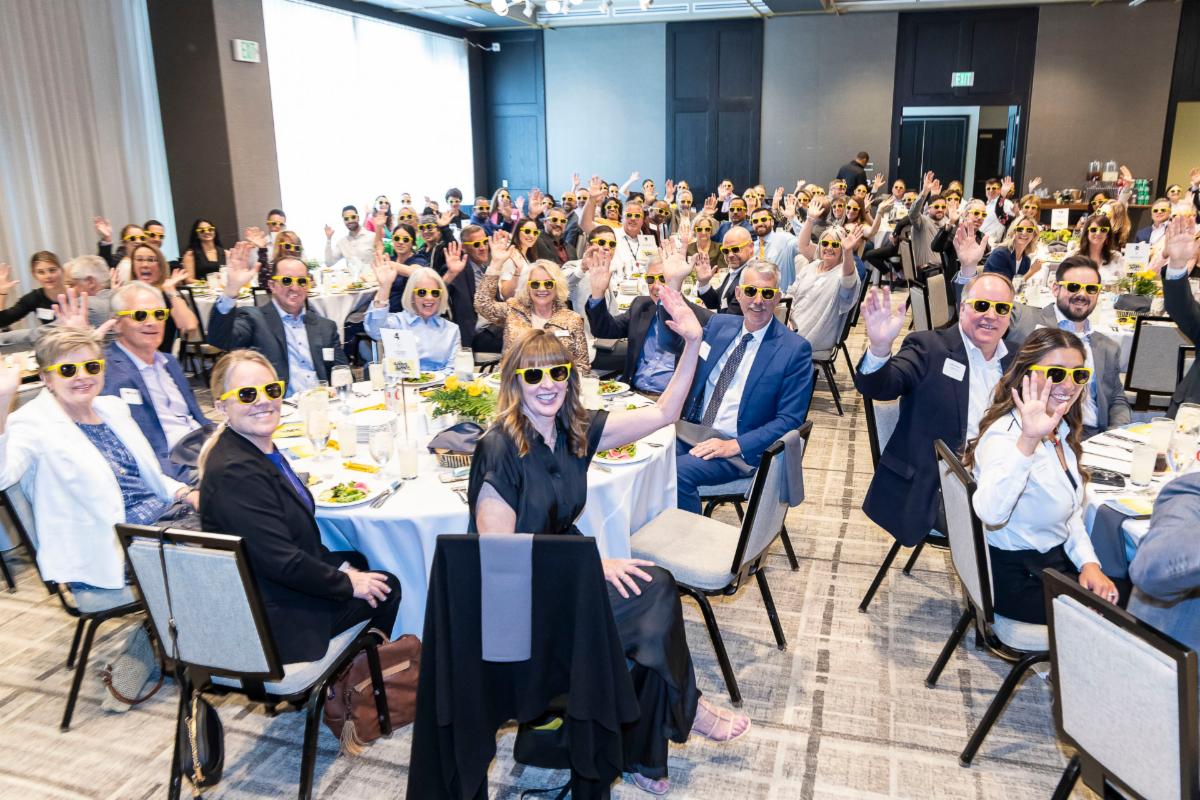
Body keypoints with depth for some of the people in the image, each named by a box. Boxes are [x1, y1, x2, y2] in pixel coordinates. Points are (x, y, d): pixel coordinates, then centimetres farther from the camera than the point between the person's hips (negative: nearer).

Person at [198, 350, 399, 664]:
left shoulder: (261, 448, 1)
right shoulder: (235, 472, -29)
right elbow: (282, 561, -27)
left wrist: (341, 566, 3)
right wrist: (347, 584, -15)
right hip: (276, 618, -9)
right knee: (387, 589, 6)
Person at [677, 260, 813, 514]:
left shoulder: (795, 349, -6)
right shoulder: (718, 324, 9)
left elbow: (789, 420, -7)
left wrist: (735, 445, -19)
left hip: (739, 448, -5)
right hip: (691, 430, 5)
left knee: (678, 470, -30)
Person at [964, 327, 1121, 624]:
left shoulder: (1061, 429, 3)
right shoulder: (1004, 436, -26)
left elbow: (1072, 512, 14)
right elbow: (991, 513, -47)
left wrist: (1088, 562, -3)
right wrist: (1028, 440, -57)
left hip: (1059, 557, 8)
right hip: (1018, 580, -8)